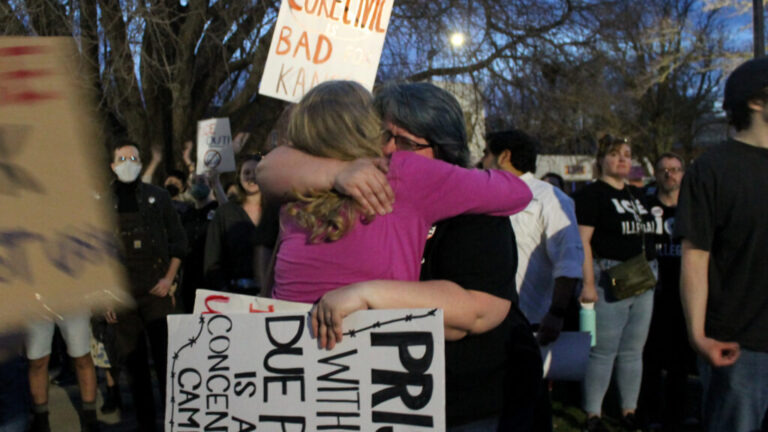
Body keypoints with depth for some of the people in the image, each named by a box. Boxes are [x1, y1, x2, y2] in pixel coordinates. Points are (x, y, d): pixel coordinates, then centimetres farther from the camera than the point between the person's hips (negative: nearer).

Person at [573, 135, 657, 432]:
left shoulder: (637, 194, 17)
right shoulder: (592, 195, -7)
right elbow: (582, 241, -14)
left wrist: (652, 271, 18)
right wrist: (588, 283, -20)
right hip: (609, 279, -7)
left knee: (634, 351, 12)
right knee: (603, 351, -2)